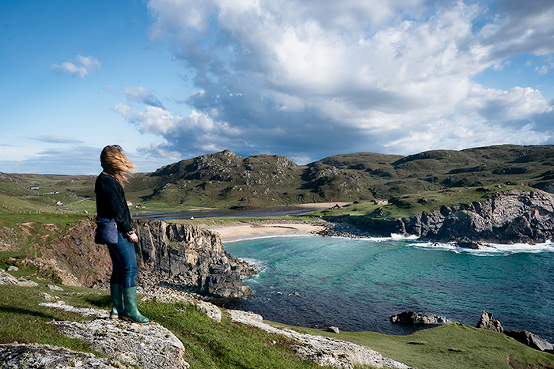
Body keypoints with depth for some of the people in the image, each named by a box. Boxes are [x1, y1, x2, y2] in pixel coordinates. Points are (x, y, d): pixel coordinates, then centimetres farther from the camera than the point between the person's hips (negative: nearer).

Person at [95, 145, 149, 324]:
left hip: (113, 231, 11)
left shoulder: (105, 179, 16)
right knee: (130, 267, -7)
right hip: (117, 231, -11)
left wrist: (126, 230, 19)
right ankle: (130, 309, -1)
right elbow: (117, 210, -19)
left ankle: (117, 308, 21)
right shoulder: (108, 181, -16)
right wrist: (129, 231, -12)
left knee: (119, 269, 14)